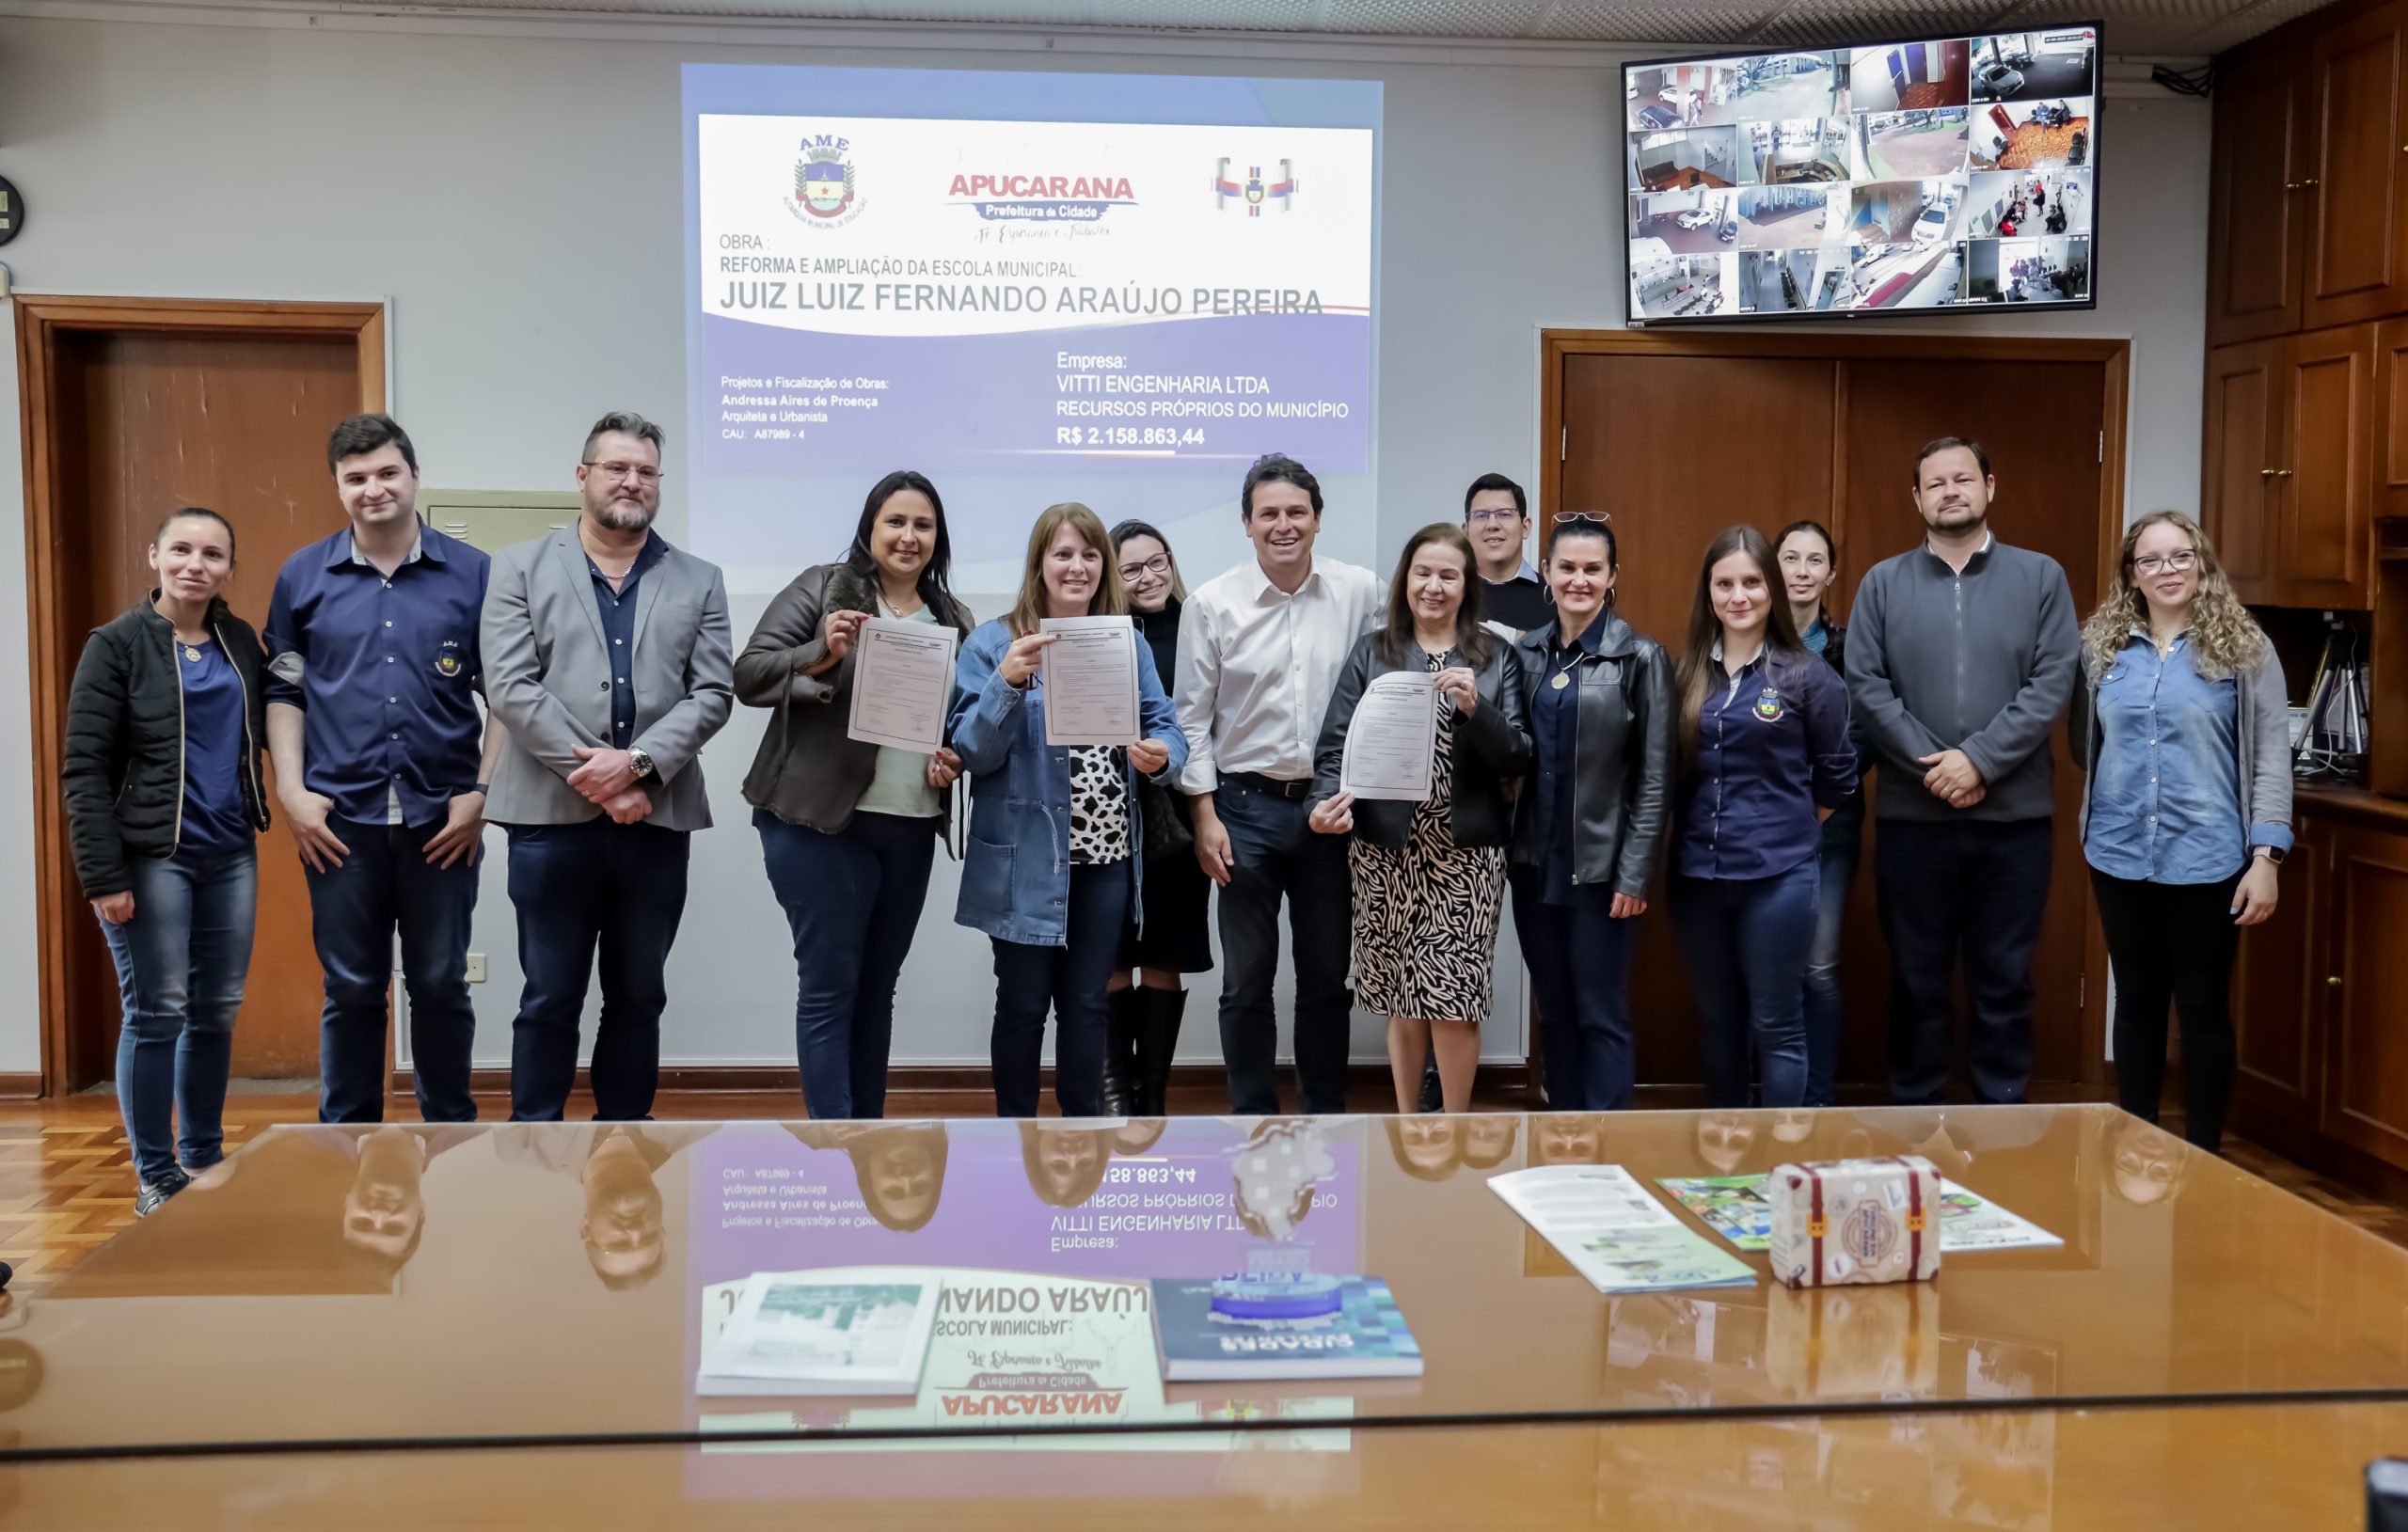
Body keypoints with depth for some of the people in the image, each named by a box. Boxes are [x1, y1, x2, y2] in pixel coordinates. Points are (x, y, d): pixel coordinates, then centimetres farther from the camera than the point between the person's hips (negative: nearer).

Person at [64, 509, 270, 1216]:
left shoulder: (240, 641, 8)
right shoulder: (117, 643, -5)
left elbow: (267, 730, 11)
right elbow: (83, 768, -9)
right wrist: (102, 875, -15)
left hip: (230, 856, 5)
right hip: (151, 857, -5)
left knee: (217, 1013, 10)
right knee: (156, 1014, 1)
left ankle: (204, 1161, 24)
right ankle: (155, 1176, 12)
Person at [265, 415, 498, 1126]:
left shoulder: (473, 574, 1)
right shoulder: (303, 576, 5)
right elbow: (283, 690, 8)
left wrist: (481, 791, -4)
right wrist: (291, 791, -1)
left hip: (443, 823, -1)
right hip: (340, 822, 1)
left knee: (441, 987, 9)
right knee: (351, 992, 9)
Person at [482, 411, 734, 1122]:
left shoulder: (699, 581, 10)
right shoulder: (521, 568, 4)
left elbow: (713, 693, 1)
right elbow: (510, 687, -5)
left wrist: (636, 762, -14)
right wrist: (592, 774, -13)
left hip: (656, 817, 2)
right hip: (553, 814, -2)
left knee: (638, 998, 11)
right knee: (549, 999, 5)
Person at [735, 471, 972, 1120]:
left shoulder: (954, 619, 11)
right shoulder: (821, 588, -4)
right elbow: (748, 676, -9)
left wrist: (955, 758, 0)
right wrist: (819, 655, -25)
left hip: (911, 831, 5)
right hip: (820, 823, -5)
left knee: (877, 988, 13)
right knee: (829, 987, -3)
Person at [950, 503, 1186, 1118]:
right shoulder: (992, 642, -4)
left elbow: (1166, 729, 7)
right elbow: (972, 752, -10)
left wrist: (1159, 755, -16)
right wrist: (1008, 684, -25)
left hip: (1107, 858, 4)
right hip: (1027, 860, -3)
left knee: (1087, 1003, 13)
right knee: (1023, 1005, 5)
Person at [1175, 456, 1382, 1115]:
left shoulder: (1361, 592, -1)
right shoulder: (1213, 603, -3)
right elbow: (1193, 715, 0)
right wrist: (1205, 816, -4)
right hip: (1246, 805, -1)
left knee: (1328, 974, 11)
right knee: (1247, 979, 7)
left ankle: (1326, 1113, 26)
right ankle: (1253, 1116, 20)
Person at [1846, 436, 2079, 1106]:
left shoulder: (2041, 577, 4)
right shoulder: (1883, 583, 5)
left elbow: (2052, 683, -5)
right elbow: (1865, 685, -3)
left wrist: (1980, 760, -15)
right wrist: (1931, 765, -13)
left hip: (2015, 815, 0)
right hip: (1911, 815, 0)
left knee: (2005, 980, 8)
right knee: (1917, 981, 9)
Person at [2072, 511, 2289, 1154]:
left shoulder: (2242, 648, -4)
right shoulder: (2103, 648, 4)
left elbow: (2271, 758, -6)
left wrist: (2266, 856, -12)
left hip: (2207, 859, -3)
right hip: (2120, 857, 3)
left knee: (2203, 1006, 6)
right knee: (2137, 1000, 13)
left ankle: (2204, 1154, 19)